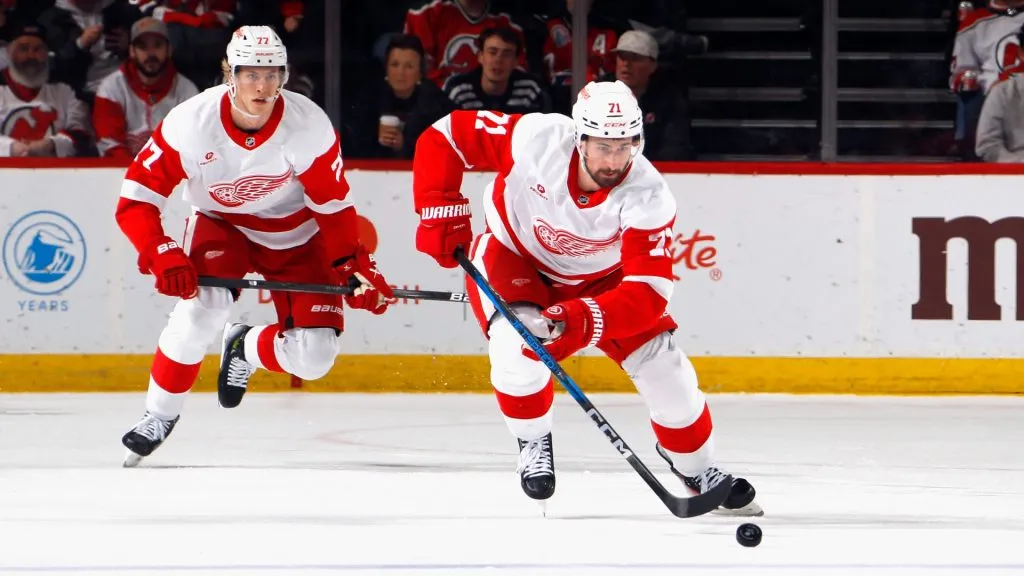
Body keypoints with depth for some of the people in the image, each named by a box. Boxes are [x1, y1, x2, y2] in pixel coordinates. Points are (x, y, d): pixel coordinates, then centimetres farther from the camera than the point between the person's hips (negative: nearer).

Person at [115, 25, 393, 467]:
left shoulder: (309, 126, -25)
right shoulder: (190, 123, -27)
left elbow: (334, 206, -11)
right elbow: (135, 199, -21)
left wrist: (355, 266, -19)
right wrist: (161, 256, -34)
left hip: (296, 236, 1)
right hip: (221, 225, -1)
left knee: (314, 356, -13)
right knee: (203, 304, -30)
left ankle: (247, 349, 23)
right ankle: (160, 415, -8)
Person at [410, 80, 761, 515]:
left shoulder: (648, 198, -32)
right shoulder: (536, 140, -33)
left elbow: (647, 292, -36)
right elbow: (444, 137, -21)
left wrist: (586, 320, -53)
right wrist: (440, 213, -26)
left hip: (597, 277, 1)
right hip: (513, 255, -1)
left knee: (662, 365, -8)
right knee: (518, 345, -30)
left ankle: (698, 469, 19)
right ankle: (533, 442, 1)